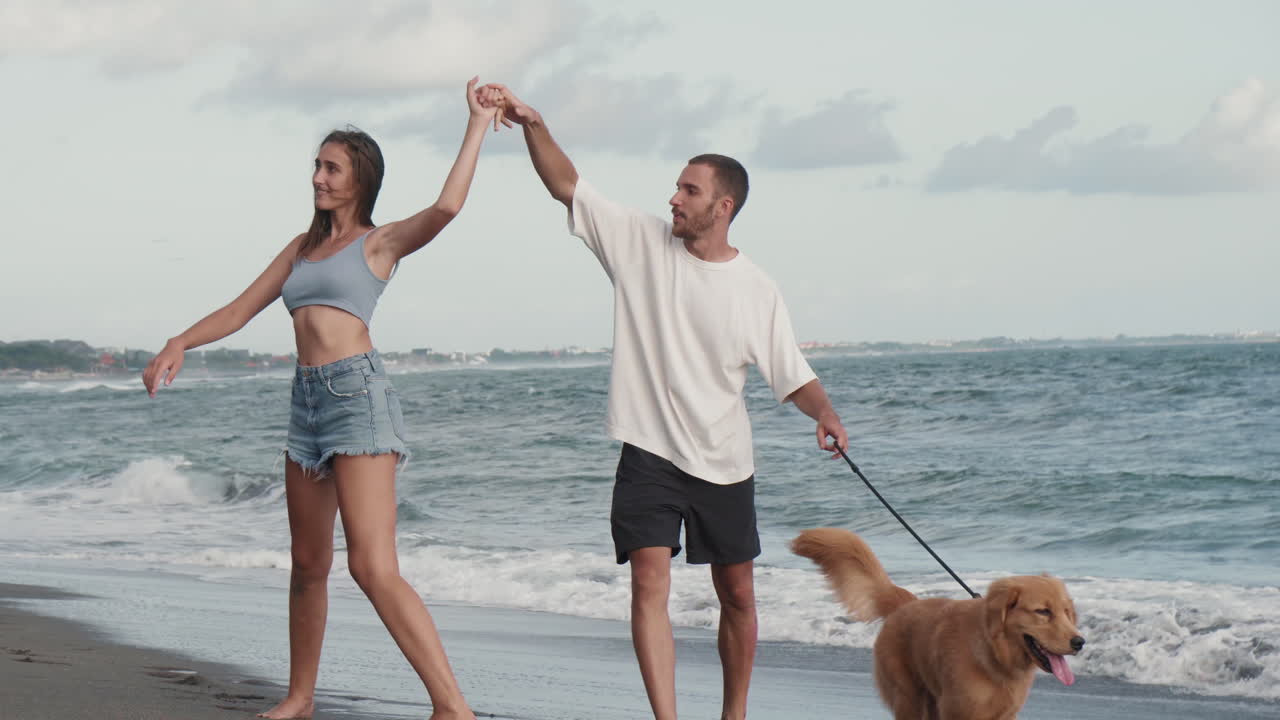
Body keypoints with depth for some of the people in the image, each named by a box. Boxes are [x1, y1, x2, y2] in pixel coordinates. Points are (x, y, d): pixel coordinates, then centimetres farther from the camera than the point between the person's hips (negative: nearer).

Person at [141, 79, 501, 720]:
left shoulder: (379, 242, 1)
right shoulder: (303, 248, 20)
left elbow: (445, 209, -18)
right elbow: (239, 311, 21)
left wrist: (477, 125, -14)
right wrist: (180, 343, 5)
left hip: (359, 393, -7)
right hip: (307, 400, 7)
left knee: (373, 567, -17)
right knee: (309, 564, 15)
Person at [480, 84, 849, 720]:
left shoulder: (756, 291, -1)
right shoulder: (640, 242, -1)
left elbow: (792, 376, 1)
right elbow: (566, 185, -2)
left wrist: (825, 414, -19)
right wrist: (533, 125, -15)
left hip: (724, 464, 1)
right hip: (648, 453, -1)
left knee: (736, 595, 10)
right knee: (649, 583, -14)